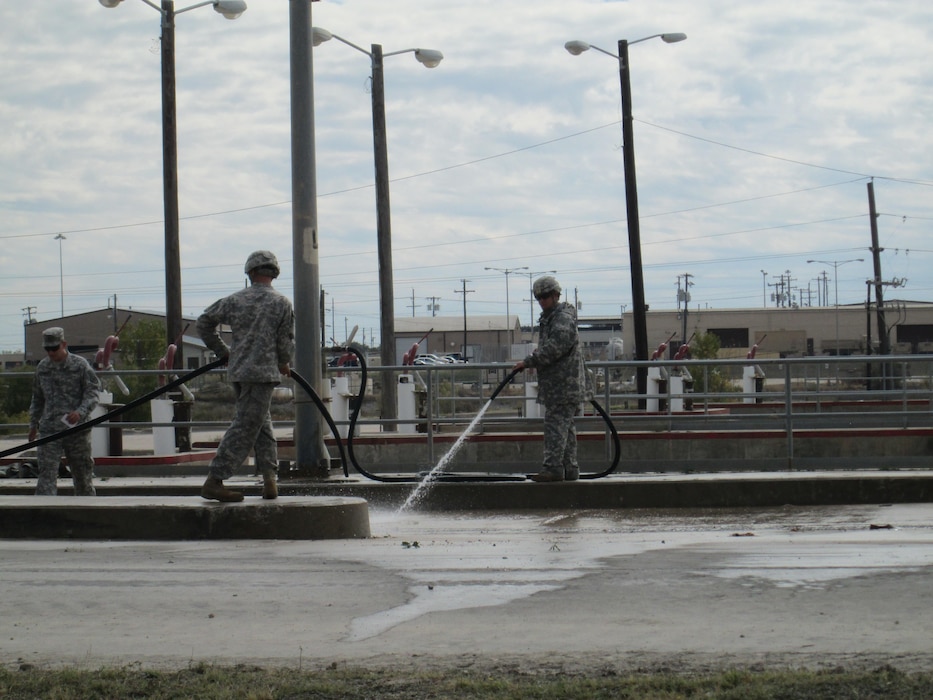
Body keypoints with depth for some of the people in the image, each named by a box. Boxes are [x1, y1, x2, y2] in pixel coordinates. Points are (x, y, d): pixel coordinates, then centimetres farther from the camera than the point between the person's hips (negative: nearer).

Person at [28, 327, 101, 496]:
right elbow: (37, 398, 20)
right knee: (46, 473, -10)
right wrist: (33, 423, 20)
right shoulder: (42, 367, 10)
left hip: (76, 429, -2)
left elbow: (93, 393, -6)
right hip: (49, 429, 2)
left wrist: (80, 412, -22)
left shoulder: (80, 365, -3)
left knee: (82, 472, 8)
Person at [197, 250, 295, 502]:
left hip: (237, 370, 5)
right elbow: (286, 342, -1)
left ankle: (269, 477, 12)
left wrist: (223, 352, 26)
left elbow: (204, 322, 15)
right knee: (245, 428, -5)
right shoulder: (282, 304, -2)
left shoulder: (235, 300, 8)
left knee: (262, 423, 18)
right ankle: (213, 481, -11)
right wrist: (284, 364, 20)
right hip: (263, 372, -5)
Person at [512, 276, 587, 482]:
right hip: (554, 383, 10)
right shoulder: (549, 318, 21)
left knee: (556, 423, -13)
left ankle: (553, 467, -17)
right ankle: (569, 469, 14)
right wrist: (532, 363, 17)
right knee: (565, 426, 11)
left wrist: (529, 362, -19)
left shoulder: (564, 317, -12)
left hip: (563, 383, -10)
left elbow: (555, 347, -22)